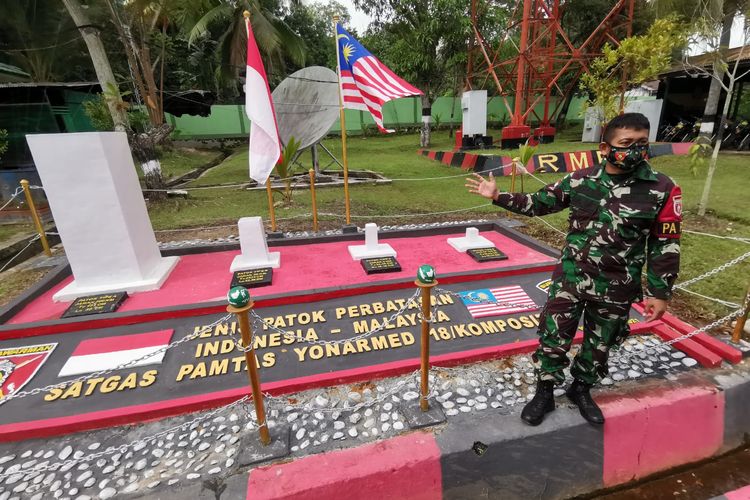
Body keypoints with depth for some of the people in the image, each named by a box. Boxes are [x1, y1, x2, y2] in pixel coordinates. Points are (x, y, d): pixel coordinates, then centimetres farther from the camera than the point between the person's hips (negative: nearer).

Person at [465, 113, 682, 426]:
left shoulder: (662, 189, -8)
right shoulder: (580, 180, -5)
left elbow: (665, 246, -3)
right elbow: (539, 203, 4)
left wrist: (659, 293, -3)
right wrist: (498, 196, -4)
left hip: (616, 289, 0)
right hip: (569, 278, 0)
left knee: (599, 345, 18)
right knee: (553, 339, 7)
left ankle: (581, 390, 44)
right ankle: (544, 394, 29)